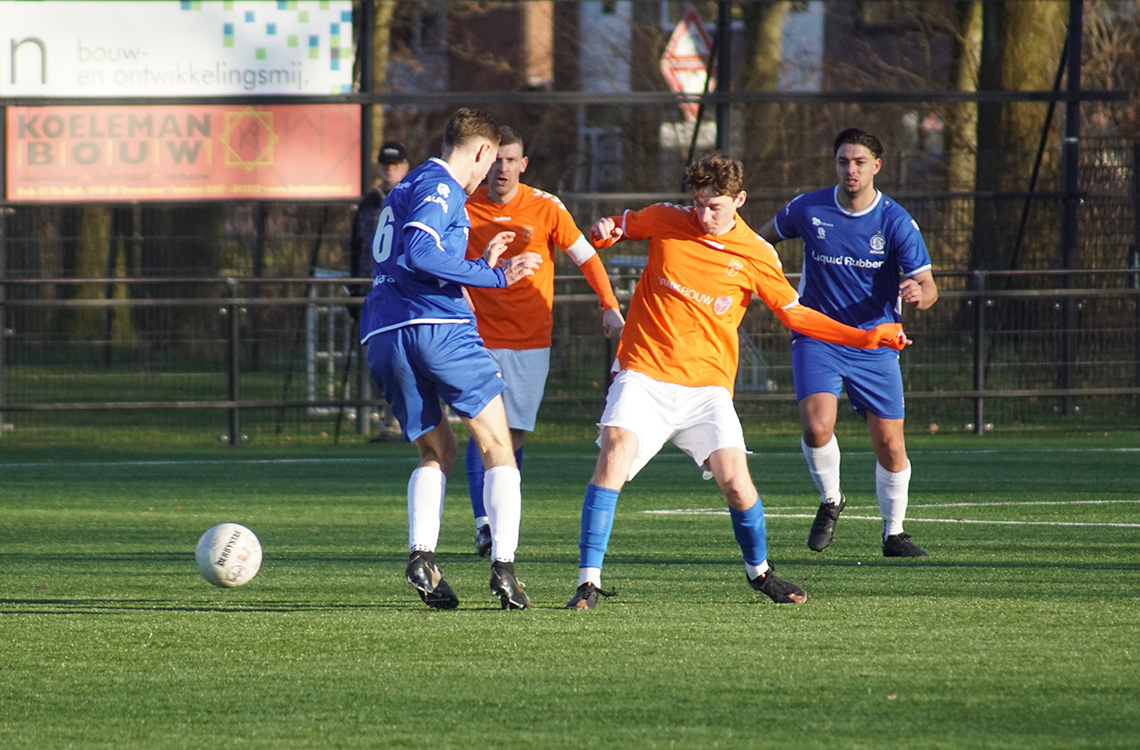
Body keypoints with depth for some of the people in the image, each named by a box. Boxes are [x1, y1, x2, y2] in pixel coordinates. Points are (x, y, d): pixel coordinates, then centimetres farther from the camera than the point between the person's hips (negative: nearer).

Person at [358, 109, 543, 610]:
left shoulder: (406, 188, 27)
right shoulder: (441, 187, -1)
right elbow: (419, 254, -17)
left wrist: (481, 264, 35)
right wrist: (494, 276, -13)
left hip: (383, 339, 8)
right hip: (439, 326, -8)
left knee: (437, 451, 18)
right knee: (497, 447, 2)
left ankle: (421, 555, -6)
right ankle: (503, 567, -9)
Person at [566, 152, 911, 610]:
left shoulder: (756, 256, 1)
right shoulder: (664, 221, 1)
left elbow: (793, 313, 11)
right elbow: (620, 227, 20)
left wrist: (864, 338, 4)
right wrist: (603, 231, -5)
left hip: (707, 384, 1)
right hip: (644, 374, -1)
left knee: (734, 479, -10)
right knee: (615, 453, -22)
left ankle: (758, 571, 19)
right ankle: (588, 581, -19)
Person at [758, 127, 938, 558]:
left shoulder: (896, 223, -8)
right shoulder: (807, 210, -4)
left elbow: (927, 286, -11)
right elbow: (764, 238, 18)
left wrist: (919, 293, -33)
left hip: (875, 344, 0)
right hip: (817, 337, 0)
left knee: (890, 445, -1)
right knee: (817, 425, -23)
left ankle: (894, 534, 20)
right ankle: (830, 502, 6)